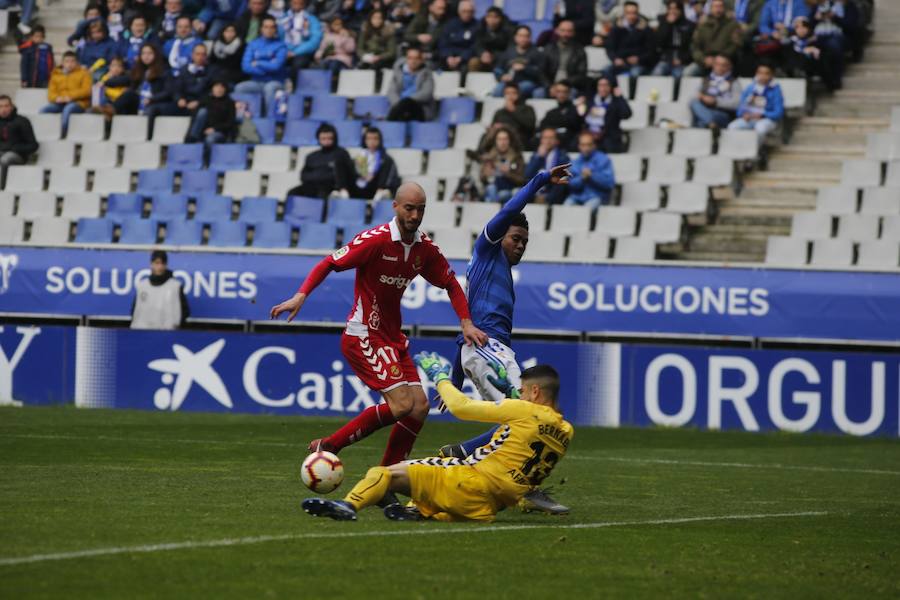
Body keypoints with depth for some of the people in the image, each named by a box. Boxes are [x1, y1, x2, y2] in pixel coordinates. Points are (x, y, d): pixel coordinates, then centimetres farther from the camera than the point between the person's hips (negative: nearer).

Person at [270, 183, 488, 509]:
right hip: (363, 336, -8)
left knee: (419, 407, 0)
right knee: (402, 404, -19)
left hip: (392, 338, 8)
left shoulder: (425, 248, 4)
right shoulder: (376, 239, -15)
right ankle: (329, 446, -6)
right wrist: (301, 295, -28)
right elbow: (329, 264, -15)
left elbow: (451, 284, 18)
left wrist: (466, 322, 5)